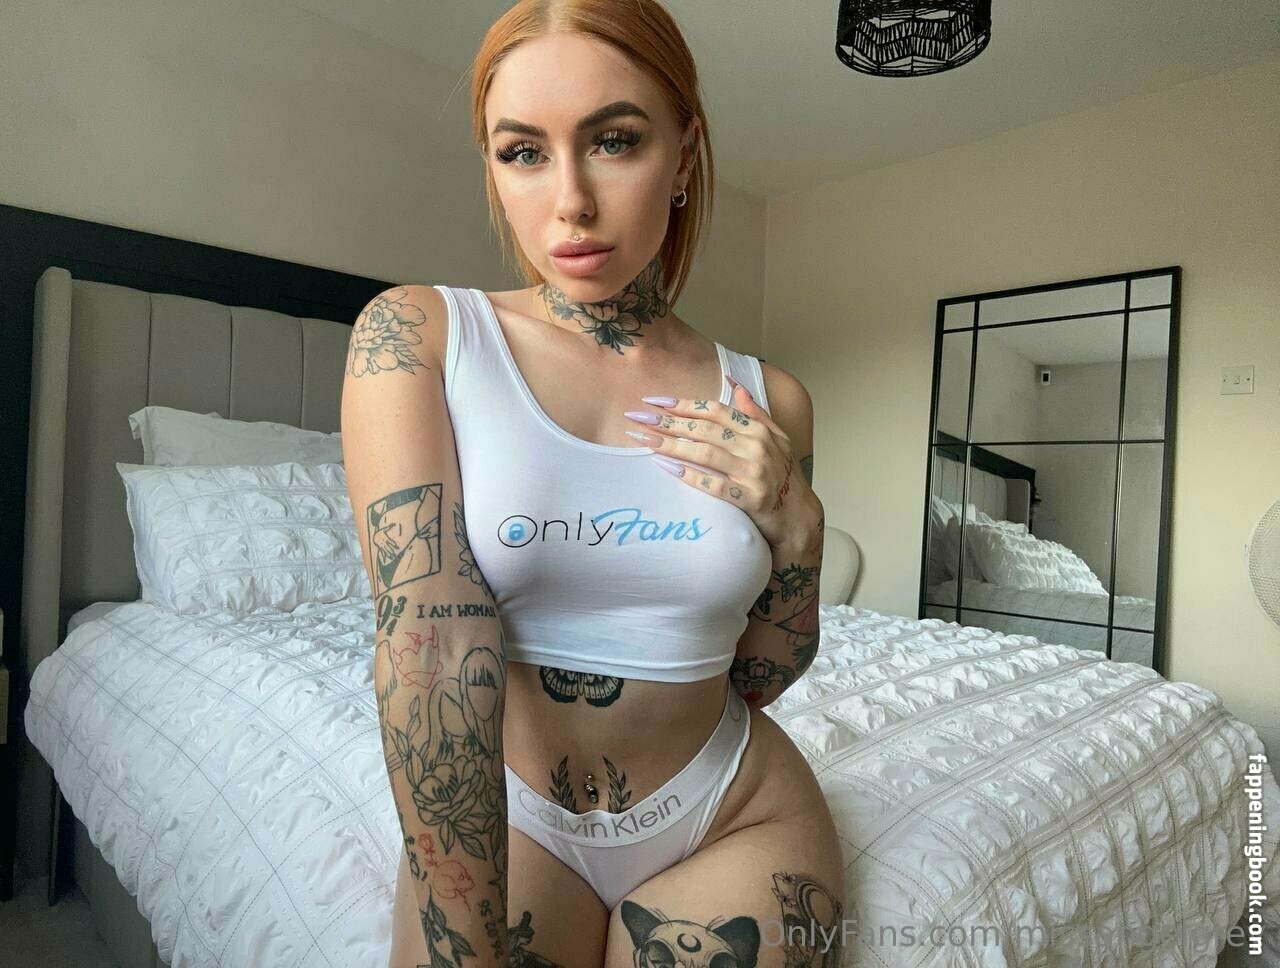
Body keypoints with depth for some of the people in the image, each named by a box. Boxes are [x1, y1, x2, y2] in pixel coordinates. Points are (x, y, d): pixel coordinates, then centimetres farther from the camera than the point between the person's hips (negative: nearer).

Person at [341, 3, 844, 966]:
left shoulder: (766, 400, -6)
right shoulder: (415, 335, -12)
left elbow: (760, 675, 2)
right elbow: (431, 645, -21)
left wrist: (795, 522, -14)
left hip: (735, 821, 2)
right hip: (495, 816, -1)